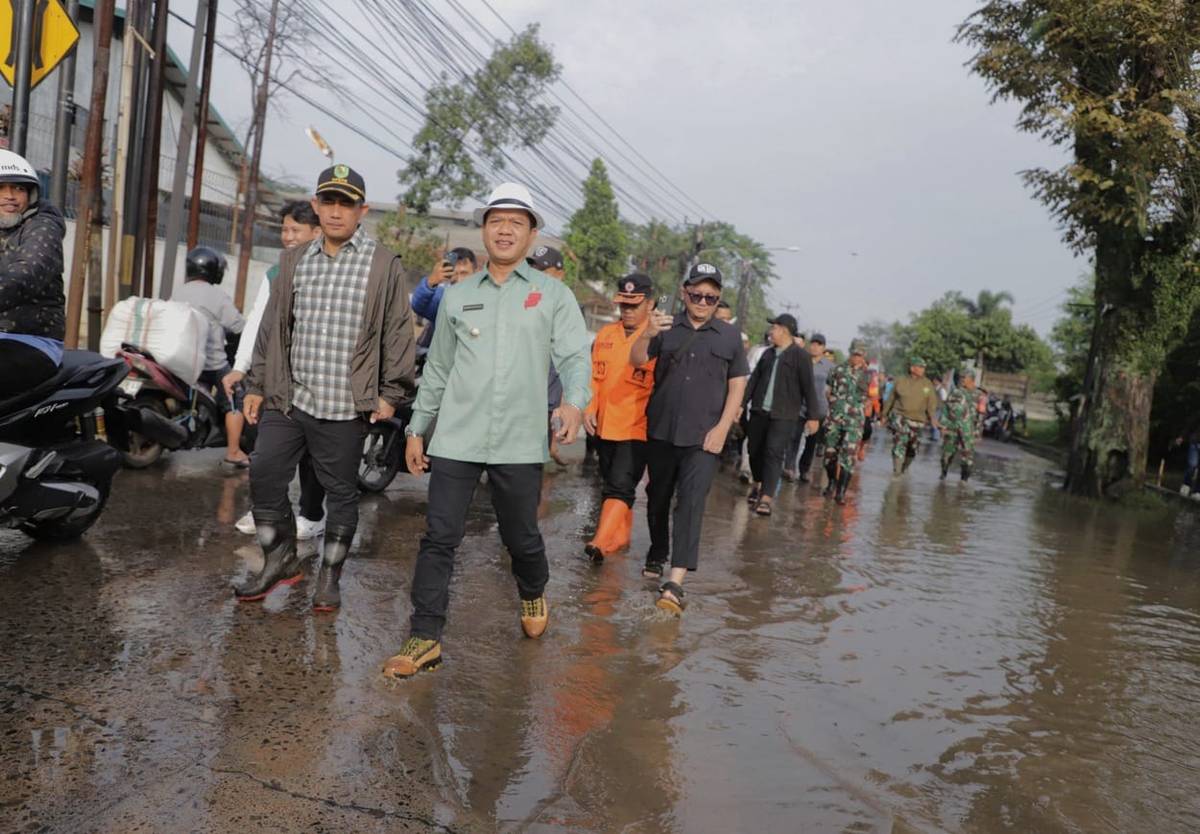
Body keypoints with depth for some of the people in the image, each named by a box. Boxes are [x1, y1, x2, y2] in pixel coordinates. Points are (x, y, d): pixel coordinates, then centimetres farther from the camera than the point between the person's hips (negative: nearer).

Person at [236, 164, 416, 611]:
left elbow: (398, 332, -2)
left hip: (345, 406, -4)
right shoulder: (294, 260, 11)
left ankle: (329, 577, 24)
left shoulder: (383, 264, -3)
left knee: (341, 492, 7)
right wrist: (257, 386, 13)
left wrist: (391, 392, -6)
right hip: (286, 399, 5)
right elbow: (272, 327, 16)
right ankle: (280, 560, 25)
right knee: (264, 476, 6)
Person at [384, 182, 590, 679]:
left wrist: (575, 401, -27)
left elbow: (575, 356, -7)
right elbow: (437, 370, 16)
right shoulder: (456, 296, 12)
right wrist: (417, 429, 15)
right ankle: (425, 638, 9)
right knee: (439, 538, -1)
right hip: (456, 439, 2)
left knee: (521, 537, 12)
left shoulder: (554, 295, 4)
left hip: (520, 443, -2)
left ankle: (533, 595, 42)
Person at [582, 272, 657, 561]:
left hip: (637, 428, -6)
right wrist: (588, 409, 3)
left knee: (620, 485, -12)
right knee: (611, 482, 17)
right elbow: (593, 375, 11)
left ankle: (600, 543, -14)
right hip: (604, 425, 7)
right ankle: (621, 536, 32)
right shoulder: (605, 334, 9)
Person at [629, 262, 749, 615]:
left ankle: (675, 581, -19)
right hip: (661, 431, 2)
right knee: (658, 497, 14)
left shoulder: (729, 335, 6)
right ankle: (657, 554, 36)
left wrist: (722, 428, -5)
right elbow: (636, 361, -6)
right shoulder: (667, 327, 5)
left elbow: (737, 385, 7)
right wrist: (647, 334, -27)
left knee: (692, 501, -13)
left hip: (704, 436, -2)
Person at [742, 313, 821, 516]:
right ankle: (757, 483, 34)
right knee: (755, 450, 11)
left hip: (784, 415, -5)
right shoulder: (768, 354, 12)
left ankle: (766, 498, -13)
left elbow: (808, 386, -6)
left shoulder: (799, 356, -4)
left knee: (774, 453, -12)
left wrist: (813, 415, -9)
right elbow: (754, 379, 14)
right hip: (759, 411, 5)